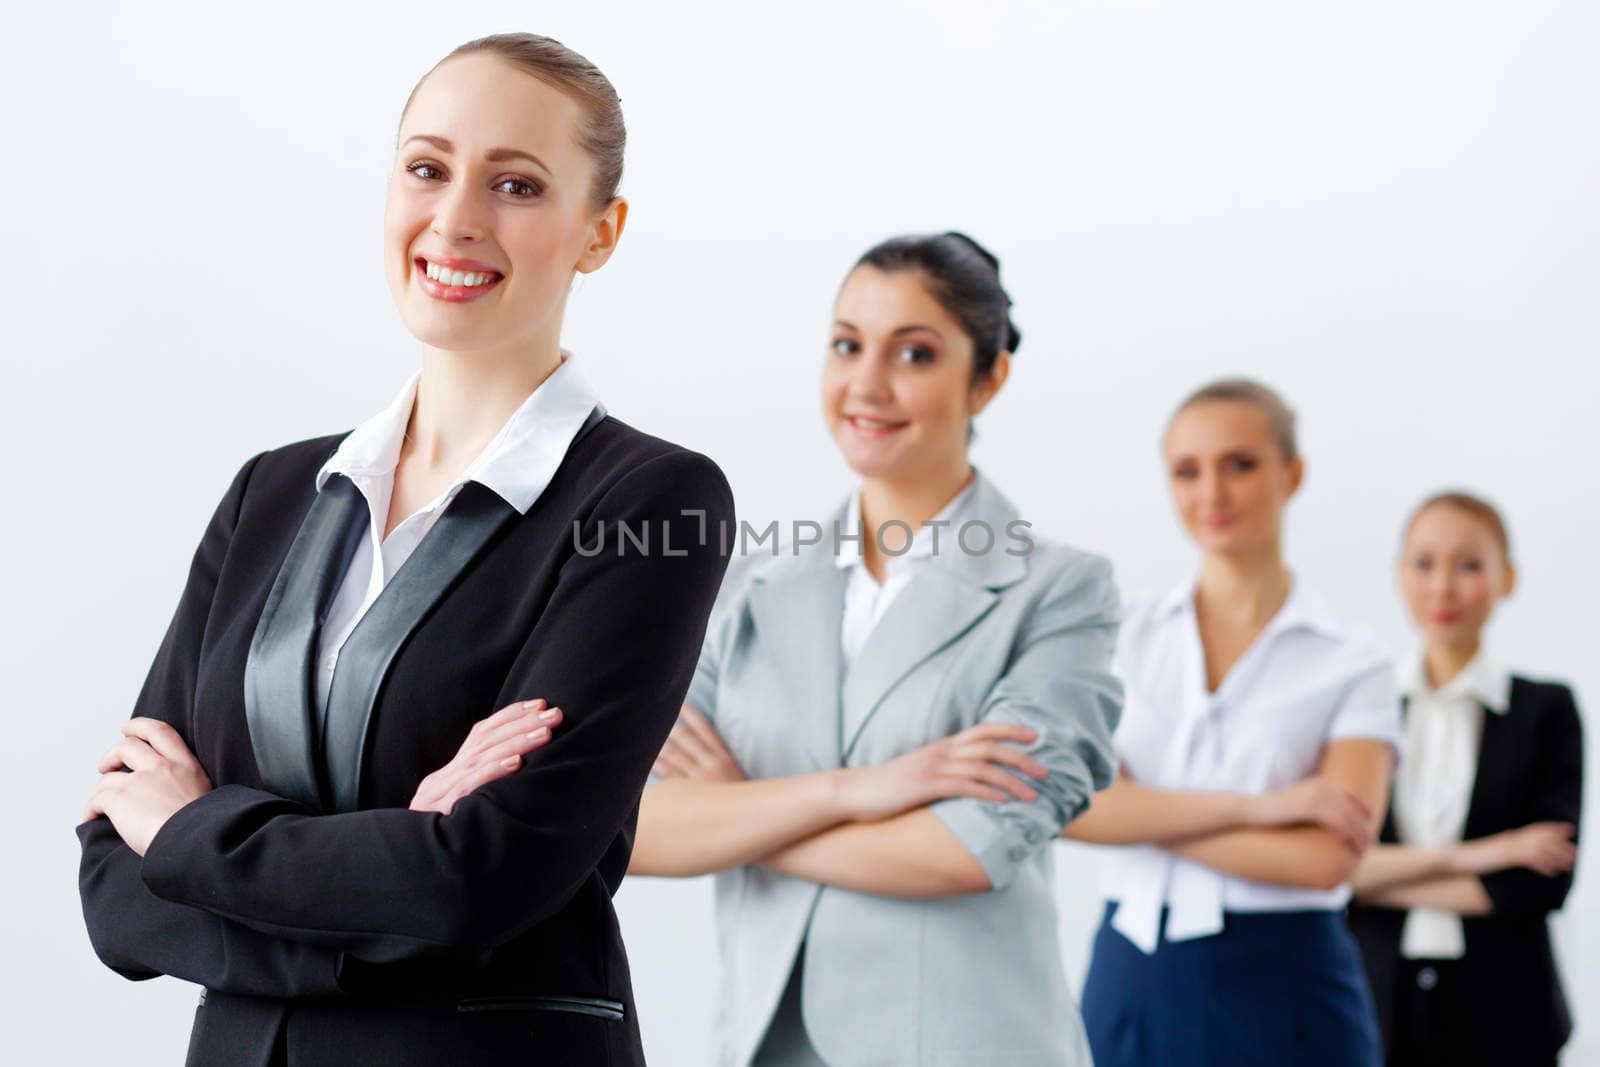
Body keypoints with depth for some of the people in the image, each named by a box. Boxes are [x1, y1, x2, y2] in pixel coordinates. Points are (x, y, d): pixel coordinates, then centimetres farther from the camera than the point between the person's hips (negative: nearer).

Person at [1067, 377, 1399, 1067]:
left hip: (1281, 990, -2)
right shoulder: (1125, 638, 7)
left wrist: (1143, 815, -9)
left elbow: (1327, 856, -13)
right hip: (1132, 984, 2)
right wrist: (1251, 807, -15)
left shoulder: (1353, 668, 0)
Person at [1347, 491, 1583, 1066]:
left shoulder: (1545, 711, 3)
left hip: (1501, 1021, -1)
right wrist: (1458, 858, -13)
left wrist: (1379, 879, -7)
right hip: (1376, 1006, 1)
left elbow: (1544, 881, -7)